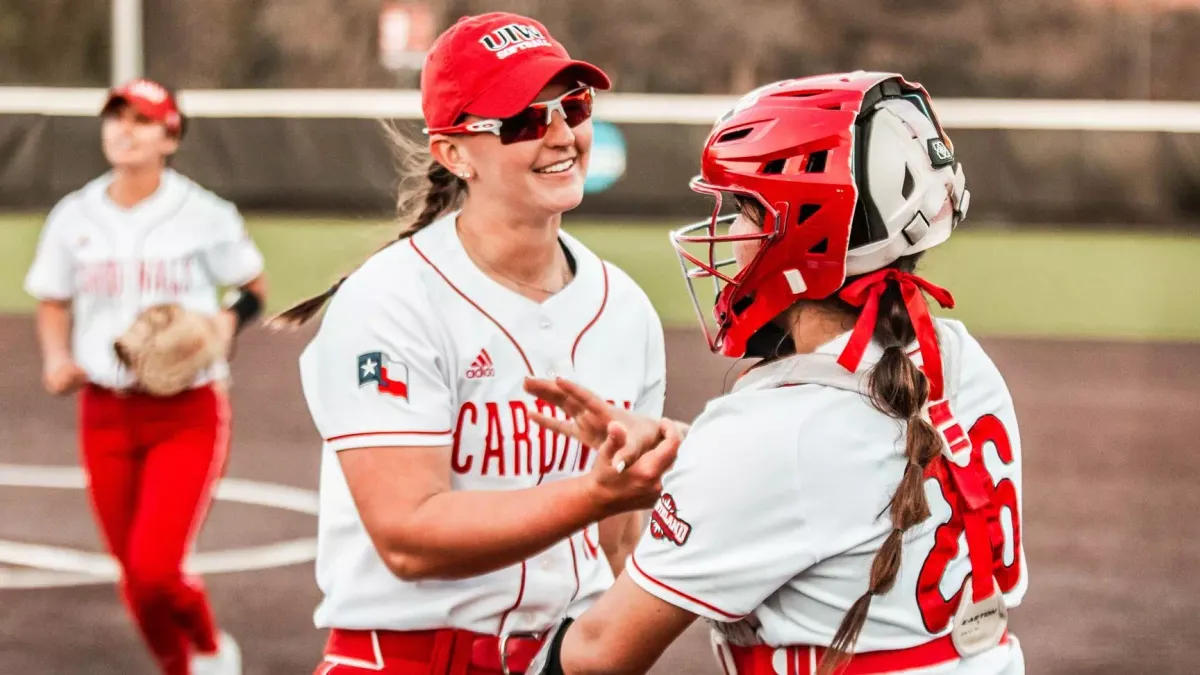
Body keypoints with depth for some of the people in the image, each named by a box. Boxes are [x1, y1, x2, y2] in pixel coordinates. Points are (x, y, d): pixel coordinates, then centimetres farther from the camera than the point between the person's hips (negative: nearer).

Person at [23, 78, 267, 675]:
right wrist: (57, 359, -5)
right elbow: (53, 303, 14)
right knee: (134, 576, 7)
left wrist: (227, 321, -15)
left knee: (156, 568, -16)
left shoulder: (204, 216, -6)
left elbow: (254, 288, 6)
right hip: (105, 415, 4)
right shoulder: (75, 217, 3)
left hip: (187, 414, -4)